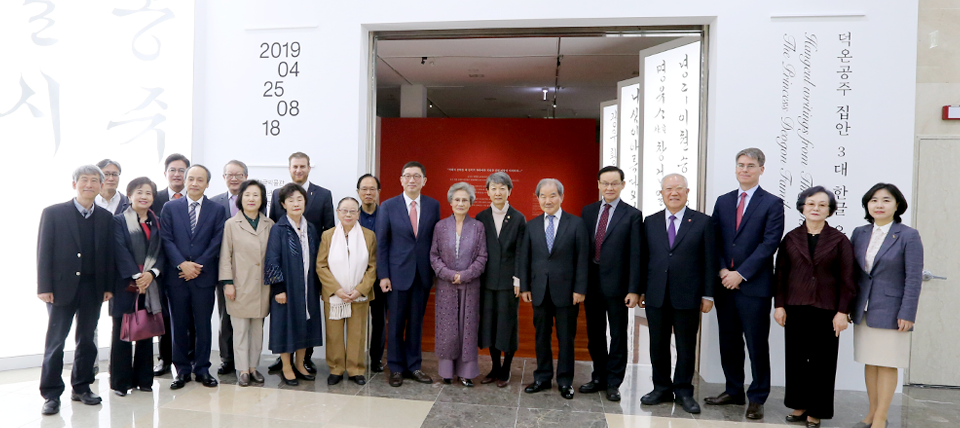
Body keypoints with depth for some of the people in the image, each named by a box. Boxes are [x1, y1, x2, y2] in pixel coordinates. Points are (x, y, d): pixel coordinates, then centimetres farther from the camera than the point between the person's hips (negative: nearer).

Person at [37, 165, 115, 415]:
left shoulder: (105, 217, 7)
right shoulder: (53, 213, -1)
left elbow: (108, 254, 6)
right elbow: (44, 252, -4)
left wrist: (109, 287, 2)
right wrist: (44, 287, -9)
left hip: (93, 288, 3)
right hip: (62, 286, -3)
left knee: (87, 340, 10)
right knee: (55, 341, 2)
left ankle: (82, 387, 21)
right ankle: (51, 394, 10)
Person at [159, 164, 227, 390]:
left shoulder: (217, 210, 5)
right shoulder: (170, 208, 7)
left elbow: (216, 243, -1)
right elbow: (166, 240, -1)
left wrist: (198, 266, -11)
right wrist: (182, 264, -13)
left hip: (204, 276, 0)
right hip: (176, 276, 1)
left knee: (203, 325, 6)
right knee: (179, 325, 7)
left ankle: (202, 369, 16)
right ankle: (182, 370, 17)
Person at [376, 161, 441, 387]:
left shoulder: (433, 205, 3)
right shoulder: (388, 206, -2)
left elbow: (436, 240, 5)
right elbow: (381, 243, -2)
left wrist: (436, 270, 0)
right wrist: (383, 275, -7)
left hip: (423, 274, 2)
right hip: (397, 273, -2)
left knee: (416, 322, 11)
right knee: (396, 323, 7)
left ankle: (413, 366, 24)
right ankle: (396, 368, 21)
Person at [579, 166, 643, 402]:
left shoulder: (632, 215, -4)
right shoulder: (588, 211, 8)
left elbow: (636, 255, -8)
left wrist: (633, 290, -13)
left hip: (616, 284, -4)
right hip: (591, 283, 4)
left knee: (618, 335, 7)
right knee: (594, 334, 14)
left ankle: (613, 383, 21)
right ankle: (599, 377, 30)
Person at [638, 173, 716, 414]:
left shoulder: (703, 222, 0)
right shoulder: (650, 222, 7)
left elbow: (709, 261, -1)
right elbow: (644, 258, 8)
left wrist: (708, 295, -4)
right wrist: (641, 290, 6)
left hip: (687, 296, -2)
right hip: (656, 296, 2)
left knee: (686, 347, 8)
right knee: (658, 345, 10)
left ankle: (683, 392, 22)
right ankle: (662, 389, 24)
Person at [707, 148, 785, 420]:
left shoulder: (772, 203, -2)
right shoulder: (723, 201, 12)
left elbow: (769, 243, -10)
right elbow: (715, 240, 8)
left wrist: (741, 274, -15)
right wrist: (722, 270, -6)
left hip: (754, 285, -4)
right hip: (724, 283, 5)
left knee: (757, 346, 4)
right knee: (728, 343, 12)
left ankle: (757, 399, 17)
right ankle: (734, 392, 25)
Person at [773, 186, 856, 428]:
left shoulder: (839, 240, 1)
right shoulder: (791, 238, 6)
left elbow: (847, 279, -1)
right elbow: (781, 274, 6)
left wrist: (843, 311, -7)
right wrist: (779, 305, 0)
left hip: (826, 310, -2)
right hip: (795, 308, 2)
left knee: (822, 362, 4)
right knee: (796, 359, 7)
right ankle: (799, 406, 21)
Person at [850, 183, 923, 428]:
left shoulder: (908, 236, -6)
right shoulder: (859, 233, 6)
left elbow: (914, 278, -9)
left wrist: (907, 314, -13)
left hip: (890, 312, -4)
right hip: (863, 311, 4)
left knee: (887, 365, 3)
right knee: (869, 363, 11)